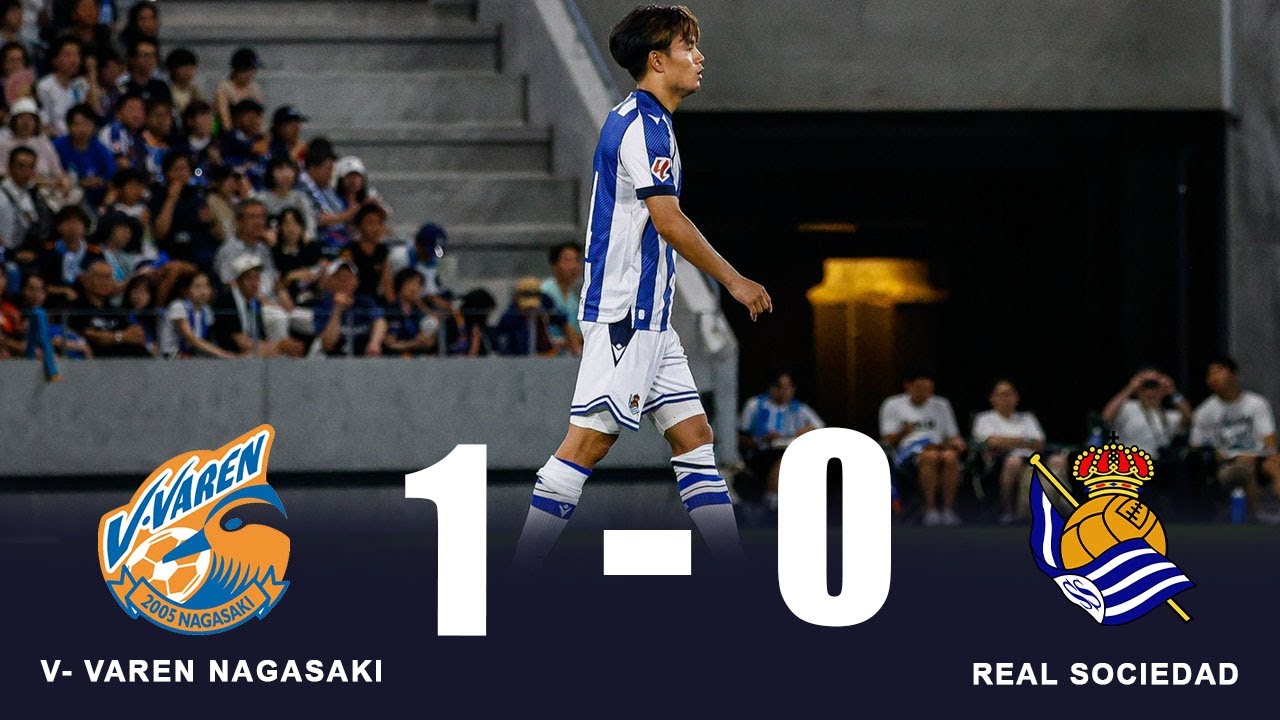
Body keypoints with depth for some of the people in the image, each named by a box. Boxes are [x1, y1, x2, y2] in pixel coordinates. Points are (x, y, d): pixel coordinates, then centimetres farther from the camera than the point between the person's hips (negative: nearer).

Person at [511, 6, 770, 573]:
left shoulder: (646, 122, 18)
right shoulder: (641, 123, -14)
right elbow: (669, 222, -19)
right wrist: (733, 280, -12)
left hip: (648, 314, 11)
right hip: (622, 312, -11)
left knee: (692, 433, 7)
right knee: (590, 438, -11)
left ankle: (735, 568, 7)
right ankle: (520, 574, -9)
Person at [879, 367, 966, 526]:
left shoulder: (941, 405, 21)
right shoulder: (892, 405, 12)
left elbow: (953, 435, 24)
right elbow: (887, 441, 7)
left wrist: (956, 442, -1)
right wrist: (903, 432, -14)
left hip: (938, 447, 3)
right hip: (908, 451, -3)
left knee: (950, 456, -36)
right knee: (930, 456, -40)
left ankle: (948, 509, -37)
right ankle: (930, 510, -41)